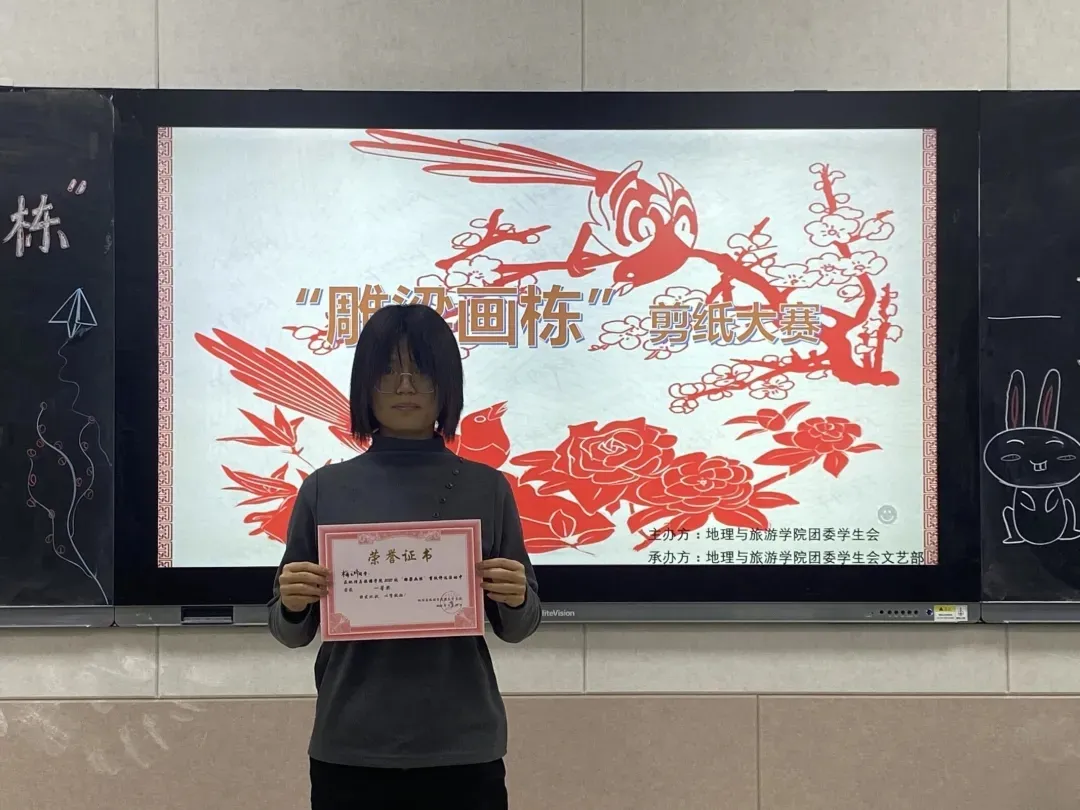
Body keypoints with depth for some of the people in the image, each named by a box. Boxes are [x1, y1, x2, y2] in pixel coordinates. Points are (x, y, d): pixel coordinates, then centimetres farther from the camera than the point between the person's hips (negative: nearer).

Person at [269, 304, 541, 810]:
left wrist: (516, 600, -15)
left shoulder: (486, 488, -1)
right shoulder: (326, 489, -1)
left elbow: (515, 628, 5)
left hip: (463, 751, 0)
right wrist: (293, 604, -15)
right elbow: (292, 633, 5)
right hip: (350, 752, 0)